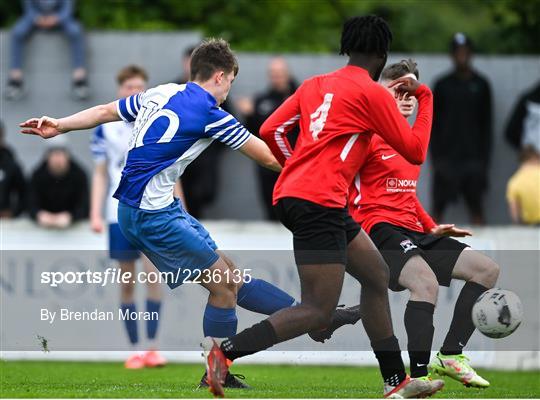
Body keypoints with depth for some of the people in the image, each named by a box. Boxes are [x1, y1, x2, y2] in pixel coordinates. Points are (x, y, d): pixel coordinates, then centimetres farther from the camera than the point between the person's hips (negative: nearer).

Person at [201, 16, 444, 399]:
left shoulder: (315, 84, 17)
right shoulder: (373, 93, -3)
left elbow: (271, 130, 11)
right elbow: (415, 151, 2)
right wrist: (425, 97, 12)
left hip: (293, 192, 9)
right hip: (319, 203, -9)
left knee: (377, 276, 19)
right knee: (318, 312, -10)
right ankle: (226, 350, -20)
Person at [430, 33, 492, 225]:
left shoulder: (481, 85, 7)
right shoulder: (442, 85, 6)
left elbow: (486, 124, 8)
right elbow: (432, 123, 6)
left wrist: (484, 158, 1)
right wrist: (435, 156, -3)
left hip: (473, 157, 0)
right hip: (446, 157, 0)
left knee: (476, 207, -2)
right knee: (438, 207, -3)